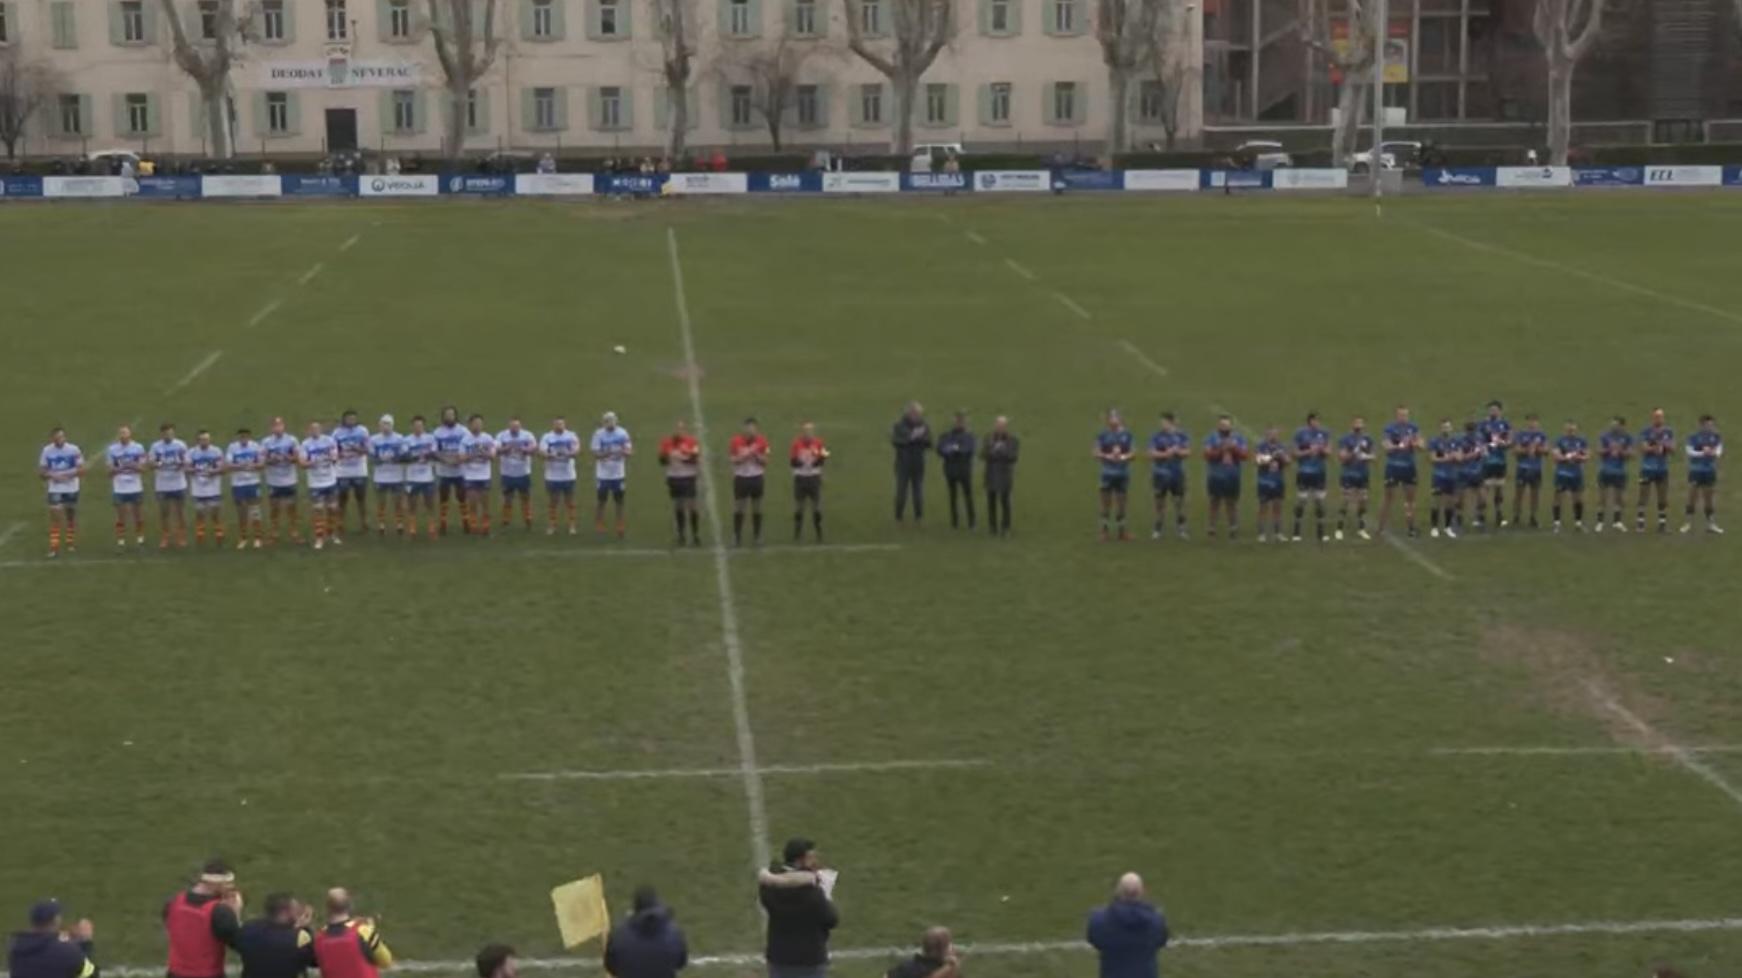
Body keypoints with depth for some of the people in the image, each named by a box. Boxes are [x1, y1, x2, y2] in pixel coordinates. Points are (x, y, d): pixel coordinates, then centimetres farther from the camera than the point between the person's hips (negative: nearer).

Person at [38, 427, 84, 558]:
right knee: (55, 516, -8)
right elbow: (41, 471, 1)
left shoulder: (74, 450, -9)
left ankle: (71, 543, 29)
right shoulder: (47, 450, -5)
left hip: (71, 488, 0)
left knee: (71, 516, 13)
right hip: (55, 489, 0)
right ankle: (54, 547, -6)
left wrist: (67, 475, -21)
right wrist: (52, 475, -18)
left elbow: (81, 469, -7)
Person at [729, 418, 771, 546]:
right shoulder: (736, 441, -7)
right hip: (741, 477, -2)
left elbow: (765, 462, 2)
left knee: (757, 508, 7)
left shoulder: (761, 441, -1)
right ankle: (737, 537, 5)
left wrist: (757, 455, -16)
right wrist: (743, 456, -20)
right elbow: (732, 459, -7)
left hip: (756, 477, 2)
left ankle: (757, 536, 16)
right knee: (739, 508, -1)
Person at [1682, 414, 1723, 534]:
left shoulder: (1716, 437, 3)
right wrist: (1703, 453, -27)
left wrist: (1713, 453, -27)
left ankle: (1711, 524, 15)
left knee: (1709, 499, 9)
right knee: (1692, 498, -3)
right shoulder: (1693, 437, -5)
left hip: (1710, 471, 3)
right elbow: (1690, 452, -12)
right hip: (1695, 471, -3)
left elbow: (1719, 452, -4)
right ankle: (1688, 523, 4)